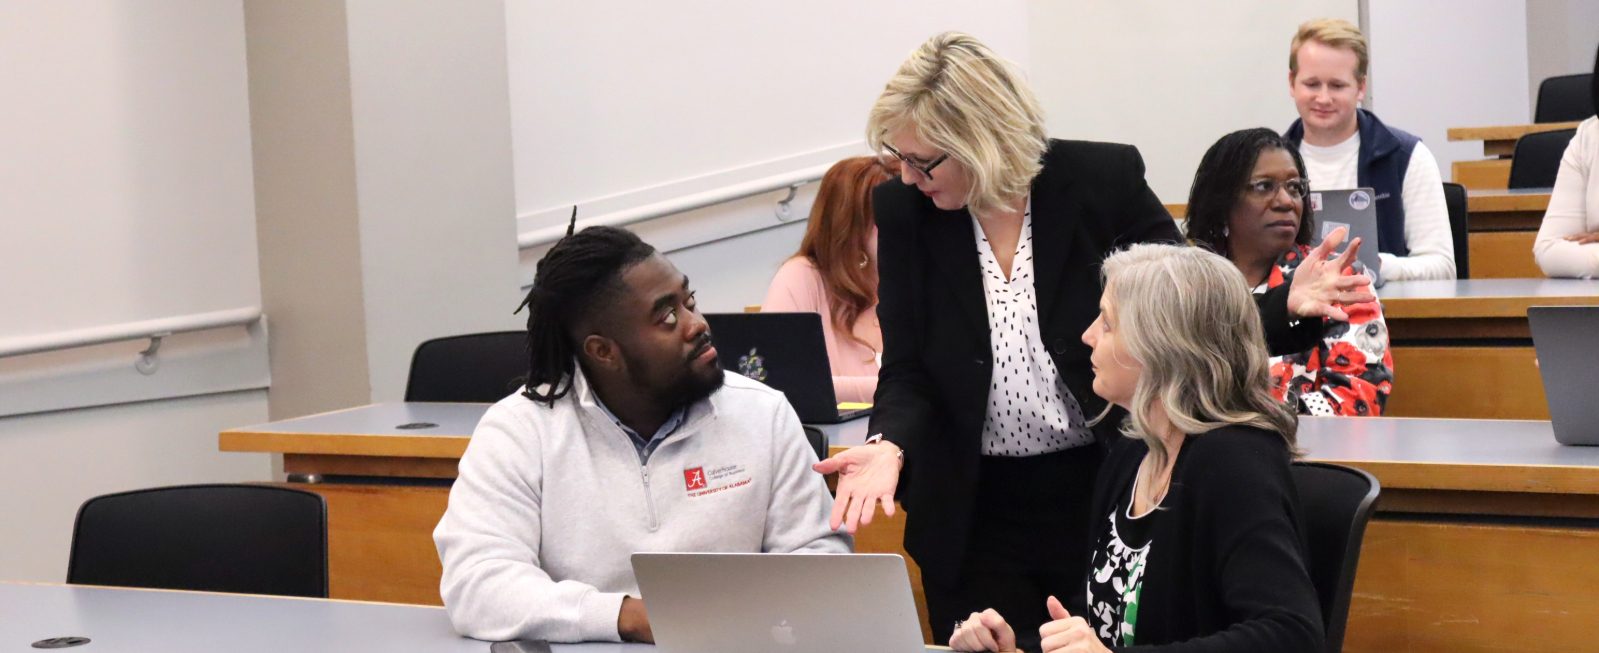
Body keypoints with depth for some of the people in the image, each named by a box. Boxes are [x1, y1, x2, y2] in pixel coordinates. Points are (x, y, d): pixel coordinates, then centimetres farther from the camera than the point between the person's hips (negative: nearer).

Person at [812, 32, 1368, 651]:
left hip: (1107, 491, -1)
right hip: (973, 516, 2)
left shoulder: (1105, 179, -9)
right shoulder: (902, 208, -4)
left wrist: (1285, 305, -20)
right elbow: (906, 370, -2)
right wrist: (889, 445, -23)